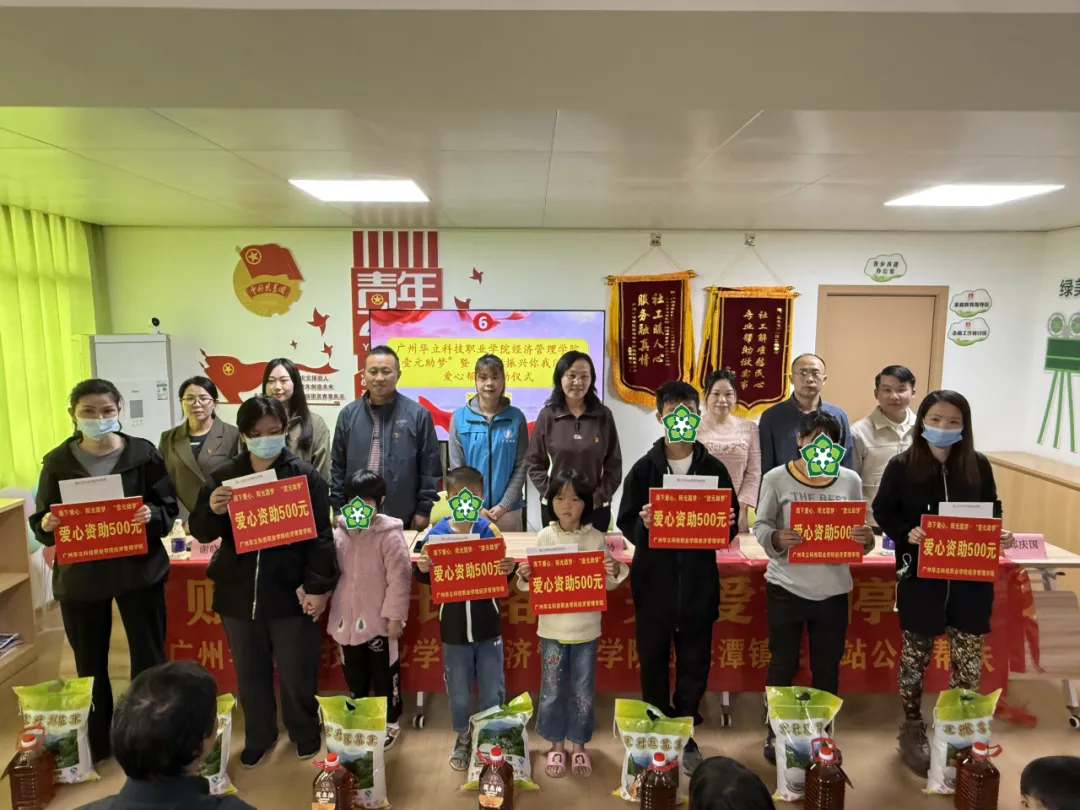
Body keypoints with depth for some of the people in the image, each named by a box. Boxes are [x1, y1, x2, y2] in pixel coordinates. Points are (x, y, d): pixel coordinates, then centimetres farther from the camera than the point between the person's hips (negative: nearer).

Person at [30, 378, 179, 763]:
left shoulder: (144, 453, -5)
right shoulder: (58, 461, -1)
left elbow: (170, 507, -3)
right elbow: (41, 521, 3)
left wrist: (152, 515, -24)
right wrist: (47, 524, -20)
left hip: (138, 570, -1)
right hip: (78, 575, 2)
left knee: (149, 657, 7)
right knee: (89, 663, 16)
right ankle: (95, 740, 36)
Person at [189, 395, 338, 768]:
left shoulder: (305, 475, -8)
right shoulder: (224, 477, 2)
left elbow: (321, 536, -8)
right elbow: (201, 532, 4)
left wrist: (318, 586, -15)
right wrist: (212, 509, -18)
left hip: (290, 594, -3)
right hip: (238, 592, 3)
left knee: (297, 672, 12)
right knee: (249, 673, 19)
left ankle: (305, 732, 36)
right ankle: (258, 736, 40)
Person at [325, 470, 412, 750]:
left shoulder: (389, 535, -16)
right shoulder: (339, 532, 1)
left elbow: (399, 579, -16)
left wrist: (395, 616, -16)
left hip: (378, 620, -5)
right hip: (347, 619, 5)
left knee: (384, 675, 12)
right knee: (354, 676, 21)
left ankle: (390, 722, 31)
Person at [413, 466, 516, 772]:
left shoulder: (490, 530, -7)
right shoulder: (436, 534, -7)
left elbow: (501, 575, 3)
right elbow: (427, 579, 5)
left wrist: (509, 569, -19)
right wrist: (422, 569, -17)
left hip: (488, 625, 0)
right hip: (453, 626, 1)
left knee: (493, 691, 12)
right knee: (458, 692, 16)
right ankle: (462, 739, 39)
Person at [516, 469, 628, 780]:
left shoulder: (596, 538, -6)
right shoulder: (544, 537, -5)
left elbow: (607, 585, 0)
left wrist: (615, 572, -21)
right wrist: (524, 577, -21)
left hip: (586, 629, 0)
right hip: (552, 628, 0)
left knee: (583, 691, 13)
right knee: (552, 690, 13)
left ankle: (579, 744, 33)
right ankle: (556, 745, 33)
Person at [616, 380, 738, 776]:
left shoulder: (714, 469, 1)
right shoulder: (643, 469, -3)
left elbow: (730, 529, 6)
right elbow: (626, 524, -2)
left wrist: (727, 525, -16)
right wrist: (644, 525, -23)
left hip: (699, 582, 1)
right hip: (654, 581, -1)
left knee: (695, 663, 12)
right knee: (653, 662, 11)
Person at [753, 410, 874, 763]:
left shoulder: (850, 480, 3)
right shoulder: (776, 478, -5)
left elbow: (859, 532, 6)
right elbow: (760, 526, -4)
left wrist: (867, 539, -16)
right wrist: (776, 538, -25)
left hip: (833, 590, 2)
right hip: (786, 587, -2)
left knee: (828, 667, 15)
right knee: (783, 664, 11)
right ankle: (775, 733, 30)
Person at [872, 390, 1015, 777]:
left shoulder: (978, 465, 0)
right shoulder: (901, 466, -7)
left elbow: (992, 511, 10)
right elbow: (883, 511, -2)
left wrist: (999, 536, -9)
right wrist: (906, 533, -20)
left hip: (970, 578, 2)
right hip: (921, 577, -2)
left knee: (968, 662, 9)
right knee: (915, 656, 12)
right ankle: (912, 728, 30)